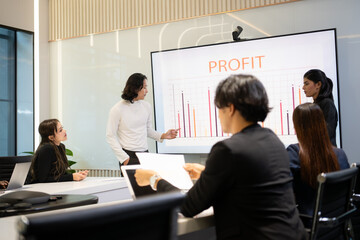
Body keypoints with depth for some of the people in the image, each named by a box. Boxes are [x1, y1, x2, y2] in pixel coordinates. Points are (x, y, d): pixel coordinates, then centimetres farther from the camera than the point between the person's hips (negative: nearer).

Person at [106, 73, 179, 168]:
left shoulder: (146, 106, 7)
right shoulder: (117, 109, -8)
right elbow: (110, 136, -6)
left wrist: (163, 136, 1)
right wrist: (124, 158, -12)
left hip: (144, 153, 5)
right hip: (129, 156, -4)